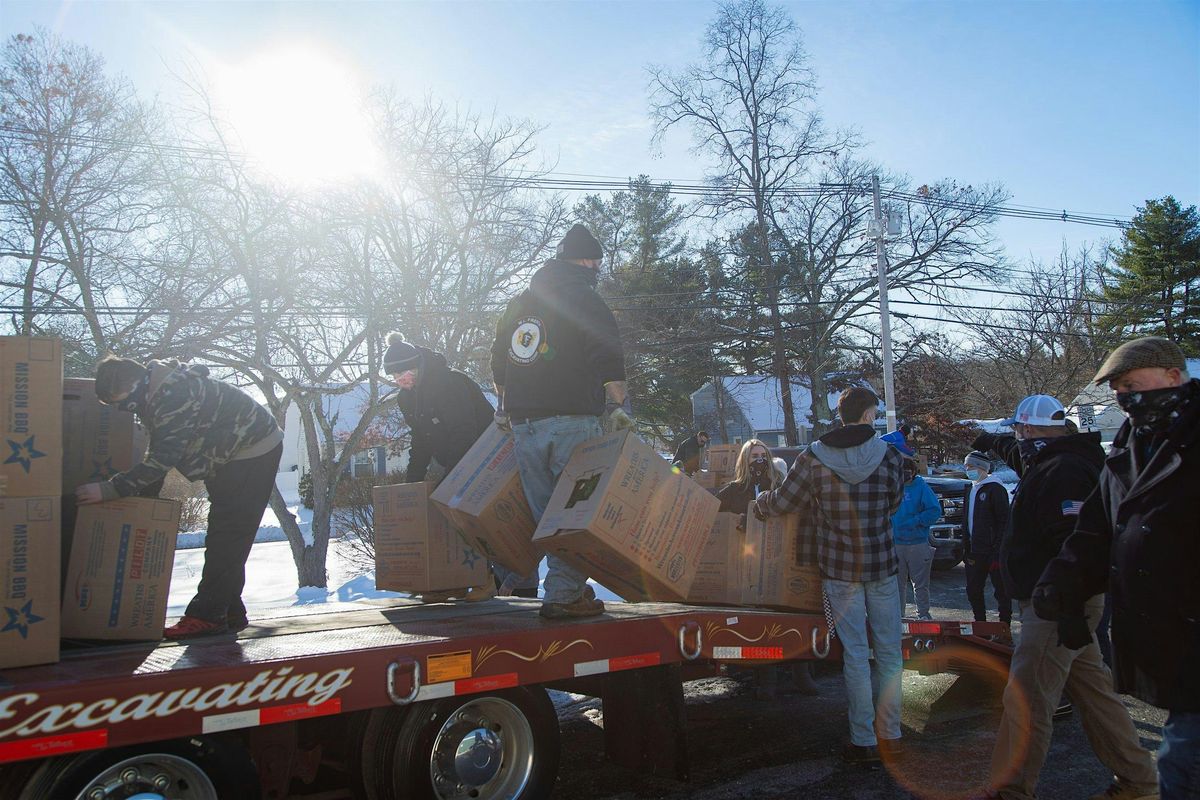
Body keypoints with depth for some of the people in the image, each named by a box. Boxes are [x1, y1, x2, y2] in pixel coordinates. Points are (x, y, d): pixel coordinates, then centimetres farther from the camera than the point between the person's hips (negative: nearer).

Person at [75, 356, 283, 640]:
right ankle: (229, 614, 18)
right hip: (229, 459, 11)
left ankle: (207, 615, -8)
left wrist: (110, 489, -33)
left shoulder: (175, 395, -30)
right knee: (224, 539, 13)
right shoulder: (154, 393, 3)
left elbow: (164, 458, -33)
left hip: (253, 454, -11)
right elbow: (159, 452, 13)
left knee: (226, 538, -11)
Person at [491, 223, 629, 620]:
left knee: (547, 513, 10)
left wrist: (506, 408, 36)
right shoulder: (586, 301, 0)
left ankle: (569, 587, 14)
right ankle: (563, 595, -5)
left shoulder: (518, 304, 21)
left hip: (523, 425, 6)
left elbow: (498, 365, 27)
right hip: (573, 420, -6)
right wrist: (616, 406, -7)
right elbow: (609, 362, -11)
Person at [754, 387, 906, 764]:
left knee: (855, 655, 6)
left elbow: (782, 502, -3)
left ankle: (864, 741, 11)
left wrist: (757, 504, 19)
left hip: (839, 569, 0)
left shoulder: (814, 458, -8)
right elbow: (893, 504, 7)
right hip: (882, 566, 0)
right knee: (888, 652, 13)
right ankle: (890, 735, 20)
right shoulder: (889, 456, -6)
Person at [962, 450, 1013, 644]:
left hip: (992, 552, -8)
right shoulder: (972, 490, 17)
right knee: (973, 591, 11)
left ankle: (1005, 632, 5)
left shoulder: (995, 489, -9)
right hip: (974, 552, 8)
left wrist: (998, 551, -19)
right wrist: (966, 549, 15)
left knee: (1001, 592, 0)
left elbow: (1004, 522, -14)